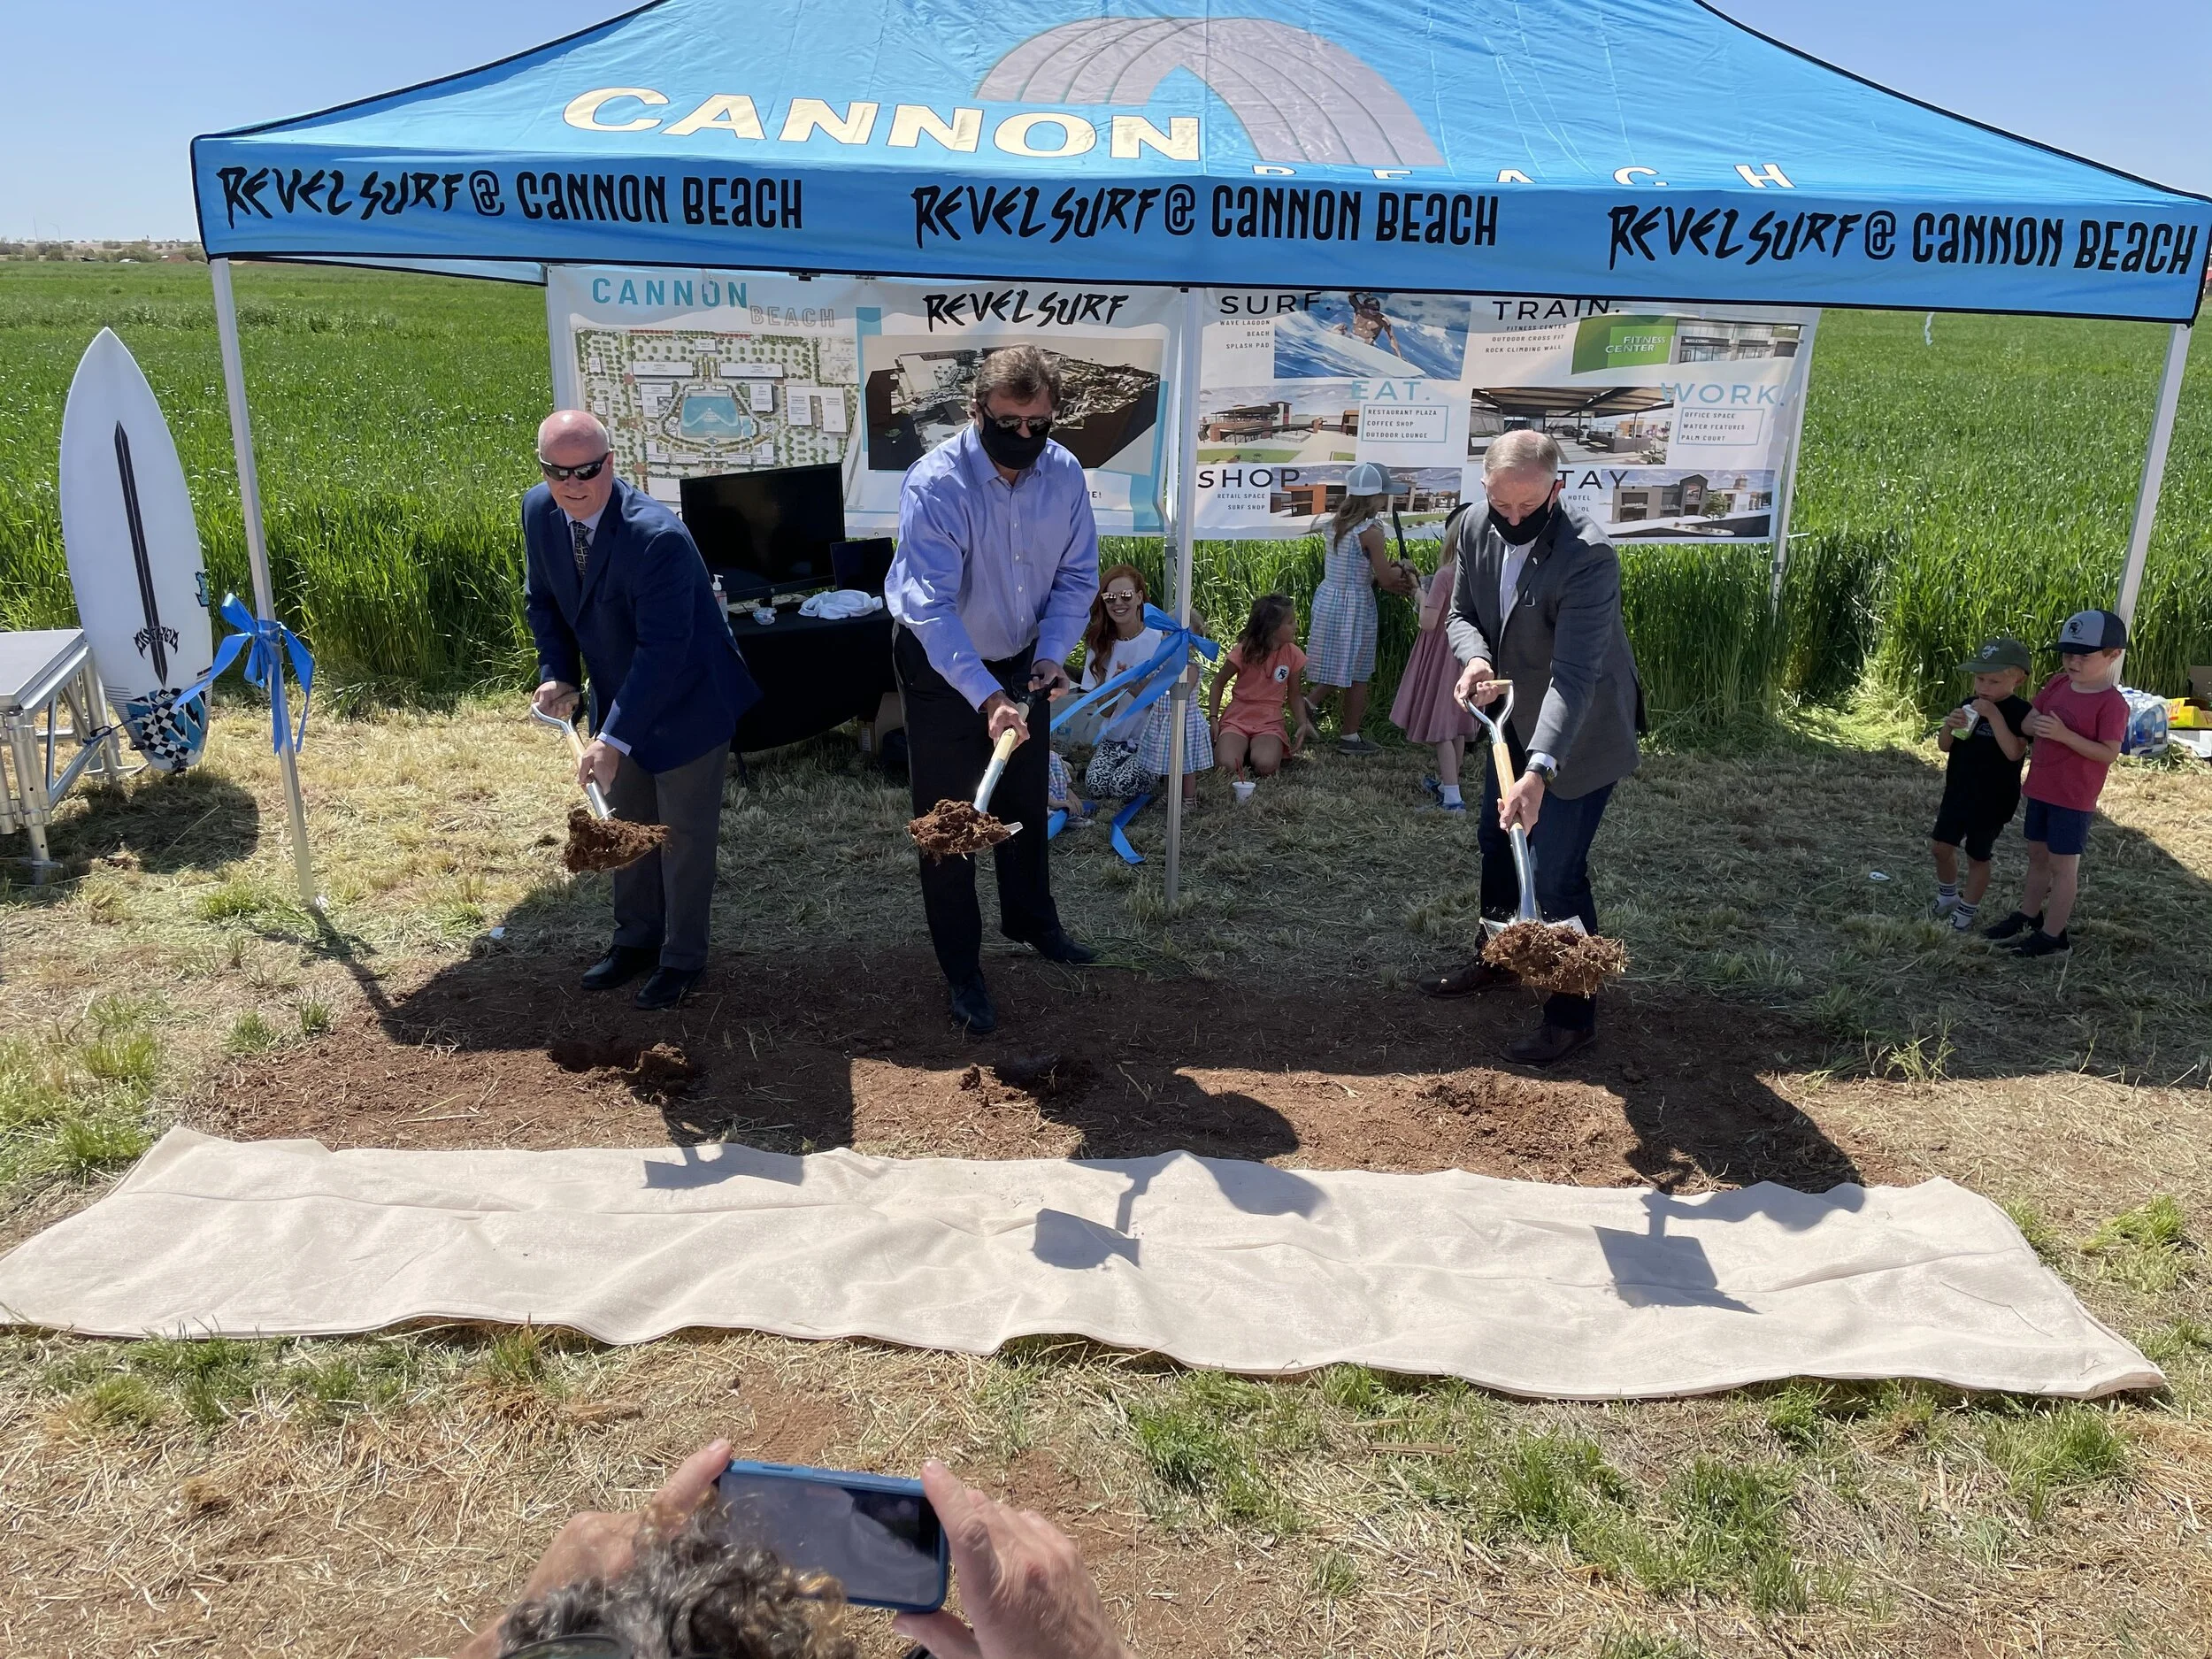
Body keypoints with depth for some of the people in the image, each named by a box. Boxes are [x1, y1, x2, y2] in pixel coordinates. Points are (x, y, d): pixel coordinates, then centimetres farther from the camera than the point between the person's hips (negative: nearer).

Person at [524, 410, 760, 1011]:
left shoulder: (657, 537, -33)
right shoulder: (539, 512, -10)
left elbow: (662, 650, -33)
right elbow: (542, 601, 6)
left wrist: (613, 739, -36)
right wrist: (558, 675, -8)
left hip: (686, 701, -7)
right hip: (619, 695, 7)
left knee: (684, 833, 7)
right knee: (626, 824, 20)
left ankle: (683, 957, 24)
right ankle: (636, 939, 38)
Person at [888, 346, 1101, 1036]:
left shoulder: (1064, 473, -12)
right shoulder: (935, 483, -28)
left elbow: (1077, 575, -3)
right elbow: (932, 605, -33)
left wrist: (1051, 653, -19)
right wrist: (986, 697, -42)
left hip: (1022, 661, 5)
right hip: (942, 669, -5)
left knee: (1025, 803, 20)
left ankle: (1031, 920, 43)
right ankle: (961, 971, 15)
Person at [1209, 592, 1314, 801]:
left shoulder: (1292, 654, -2)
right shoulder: (1244, 651, -10)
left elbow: (1294, 695, 11)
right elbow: (1219, 683, 4)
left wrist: (1302, 724, -5)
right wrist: (1214, 719, -5)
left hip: (1270, 723, 1)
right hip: (1237, 719, -1)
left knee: (1265, 765, -31)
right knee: (1228, 765, -29)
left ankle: (1268, 748, 6)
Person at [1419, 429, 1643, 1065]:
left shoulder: (1588, 556, -32)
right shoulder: (1475, 527, -10)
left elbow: (1575, 676, -38)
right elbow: (1462, 612, 2)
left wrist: (1539, 771, -48)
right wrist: (1474, 658, -22)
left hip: (1578, 733, -7)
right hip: (1516, 717, 8)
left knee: (1558, 871, -6)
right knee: (1497, 841, 21)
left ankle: (1573, 1013, 12)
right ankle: (1496, 958, 45)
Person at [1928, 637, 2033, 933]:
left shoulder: (2019, 712, -16)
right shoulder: (1968, 705, 2)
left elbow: (2014, 752, -29)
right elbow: (1945, 746, 4)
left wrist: (1993, 714, -32)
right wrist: (1949, 725, -18)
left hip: (1993, 801, -6)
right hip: (1958, 792, 6)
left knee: (1977, 857, 7)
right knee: (1941, 846, 12)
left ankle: (1967, 911, 22)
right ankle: (1948, 897, 34)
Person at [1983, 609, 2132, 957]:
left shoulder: (2111, 703, -17)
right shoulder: (2057, 685, 3)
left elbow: (2109, 753, -21)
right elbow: (2029, 723, 12)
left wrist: (2065, 735, -29)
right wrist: (2034, 725, -10)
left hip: (2073, 798, -7)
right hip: (2041, 789, 7)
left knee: (2063, 865, 3)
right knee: (2037, 855, 20)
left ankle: (2053, 935, 12)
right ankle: (2029, 914, 37)